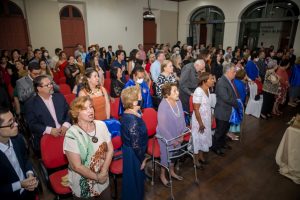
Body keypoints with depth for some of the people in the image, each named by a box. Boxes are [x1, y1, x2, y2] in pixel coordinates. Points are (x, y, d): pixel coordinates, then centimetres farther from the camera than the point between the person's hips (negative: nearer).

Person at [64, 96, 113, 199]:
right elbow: (76, 166, -21)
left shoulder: (101, 125, -9)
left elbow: (110, 150, -3)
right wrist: (97, 177, -12)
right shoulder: (72, 134, -23)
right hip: (83, 185, -4)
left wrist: (104, 172, -12)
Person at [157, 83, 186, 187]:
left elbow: (182, 118, 0)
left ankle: (172, 172, 49)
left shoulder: (178, 101, -11)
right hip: (166, 137, -6)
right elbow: (162, 126, -24)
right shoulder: (163, 106, -29)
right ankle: (162, 175, 39)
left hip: (177, 136, 6)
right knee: (166, 155, 13)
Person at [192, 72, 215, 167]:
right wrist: (200, 123, -20)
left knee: (204, 138, 21)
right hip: (199, 120, -8)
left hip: (206, 119, 8)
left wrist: (211, 117, 12)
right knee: (197, 139, 8)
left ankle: (201, 156, 40)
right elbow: (196, 109, -24)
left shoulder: (207, 89, 1)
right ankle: (196, 159, 26)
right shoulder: (198, 91, -25)